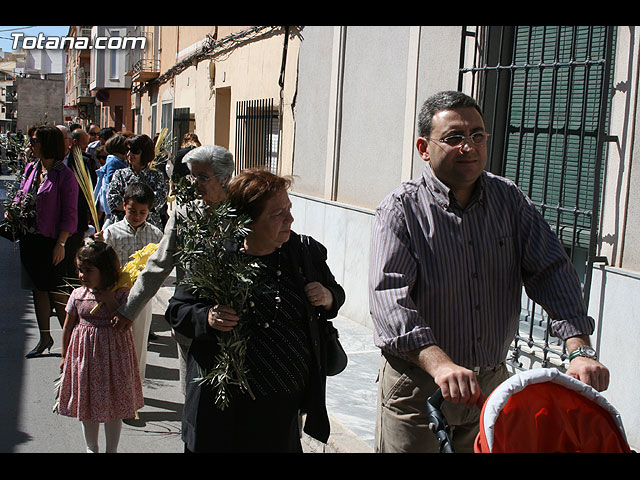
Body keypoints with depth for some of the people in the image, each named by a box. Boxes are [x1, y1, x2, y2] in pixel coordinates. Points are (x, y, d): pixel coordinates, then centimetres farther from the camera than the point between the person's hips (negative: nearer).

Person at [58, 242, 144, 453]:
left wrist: (109, 299, -22)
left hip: (113, 353, -3)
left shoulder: (121, 293, -9)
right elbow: (68, 327, 9)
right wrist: (65, 356, 12)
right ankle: (91, 447, 32)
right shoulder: (78, 294, -1)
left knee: (114, 403, 8)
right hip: (84, 354, 3)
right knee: (87, 403, 13)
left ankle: (112, 449, 26)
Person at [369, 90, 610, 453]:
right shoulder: (401, 209, -12)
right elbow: (389, 296, -24)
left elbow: (552, 270, -3)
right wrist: (440, 364, -38)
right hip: (417, 387, -4)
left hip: (492, 382, 4)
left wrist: (580, 350, -18)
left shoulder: (509, 199, 3)